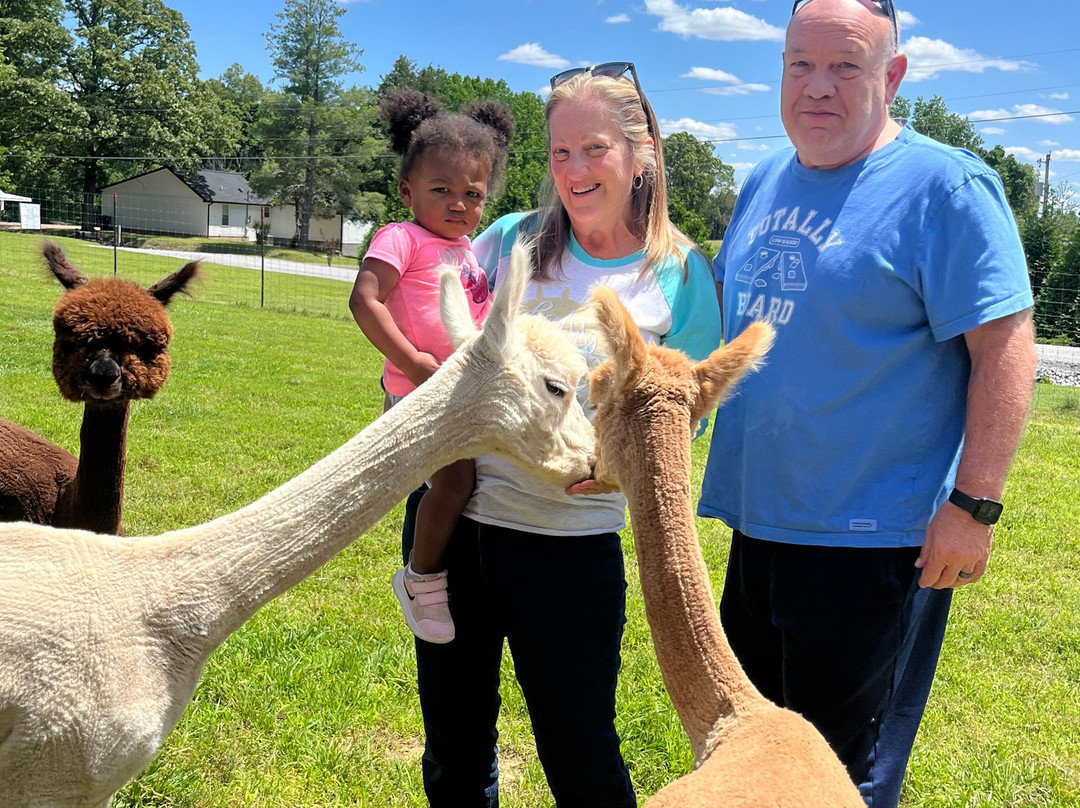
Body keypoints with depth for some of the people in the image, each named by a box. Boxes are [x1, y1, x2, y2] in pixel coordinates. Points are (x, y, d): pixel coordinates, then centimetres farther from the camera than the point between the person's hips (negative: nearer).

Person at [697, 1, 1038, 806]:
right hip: (760, 521, 7)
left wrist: (974, 505, -19)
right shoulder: (766, 181, 9)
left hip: (873, 538, -7)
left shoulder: (944, 183, -13)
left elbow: (1006, 348, -16)